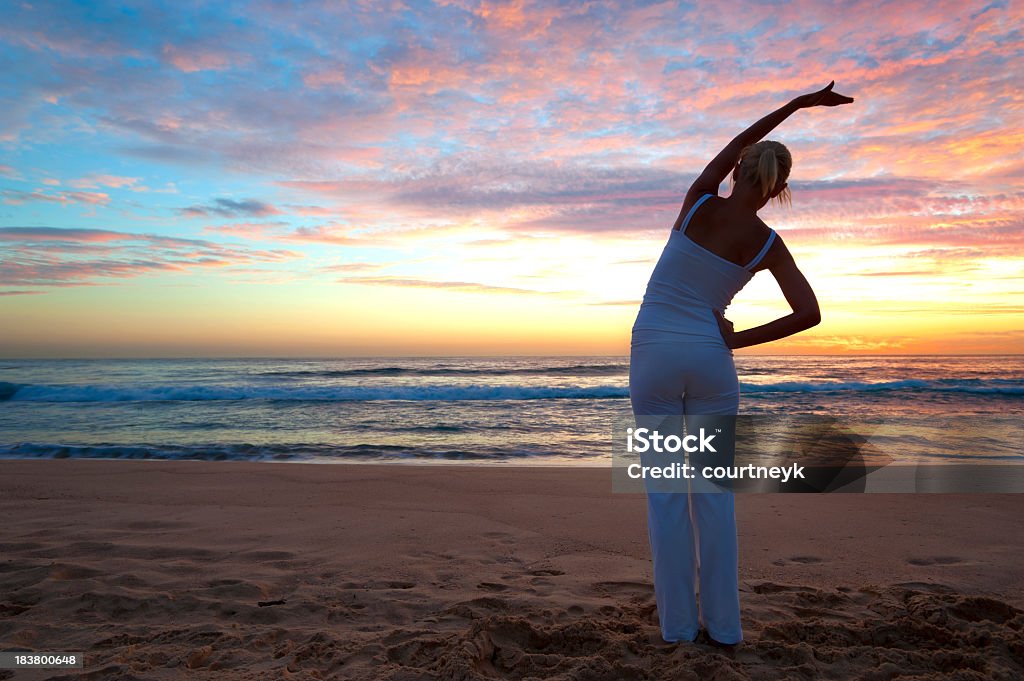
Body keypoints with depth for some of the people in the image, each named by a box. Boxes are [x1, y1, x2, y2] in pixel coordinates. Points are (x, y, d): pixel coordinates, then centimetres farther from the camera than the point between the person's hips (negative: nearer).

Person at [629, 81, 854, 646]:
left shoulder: (699, 202, -2)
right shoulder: (769, 244, 0)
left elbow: (739, 141, 16)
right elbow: (809, 314, -8)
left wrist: (799, 101, 25)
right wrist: (737, 341, 0)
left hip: (653, 356, 0)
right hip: (710, 361, 1)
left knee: (665, 490, 4)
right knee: (714, 492, 8)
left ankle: (678, 621, 8)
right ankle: (722, 623, 11)